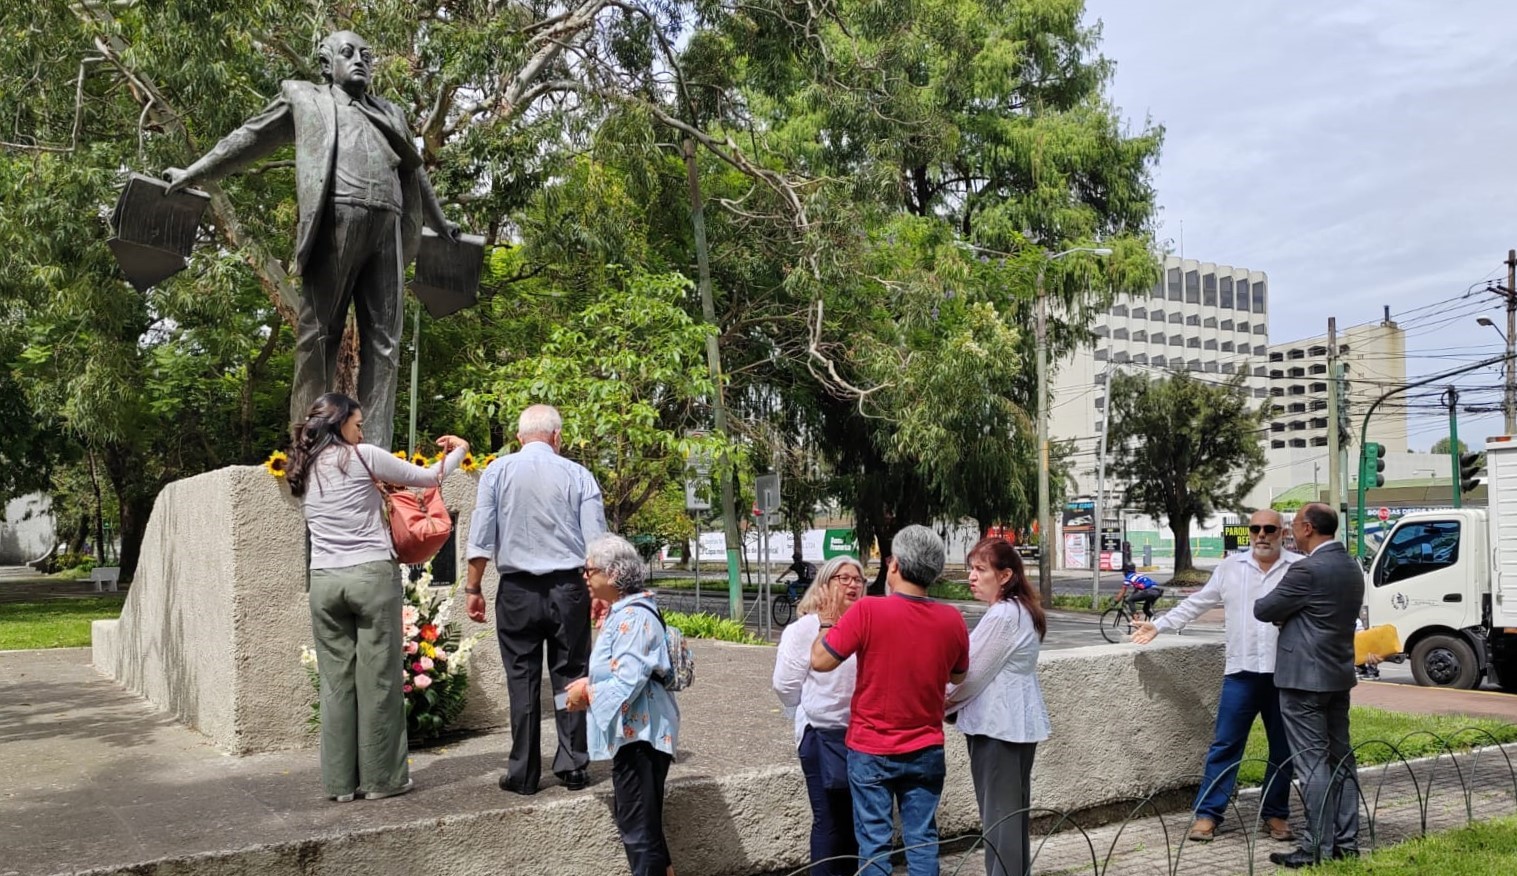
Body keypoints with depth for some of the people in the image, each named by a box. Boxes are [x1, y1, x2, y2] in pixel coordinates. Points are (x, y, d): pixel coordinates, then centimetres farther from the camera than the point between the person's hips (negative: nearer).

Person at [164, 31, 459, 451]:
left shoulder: (390, 113, 32)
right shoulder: (303, 96, 22)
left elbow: (414, 171, 40)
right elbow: (249, 138, 24)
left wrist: (440, 222, 45)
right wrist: (192, 174, 23)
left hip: (388, 228, 4)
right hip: (335, 219, -3)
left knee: (383, 341, -5)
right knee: (319, 334, -7)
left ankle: (374, 451, -7)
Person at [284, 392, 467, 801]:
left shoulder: (303, 471, 14)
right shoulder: (361, 457, -3)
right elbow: (427, 478, 4)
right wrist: (459, 449, 21)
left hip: (324, 581, 5)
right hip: (373, 576, -5)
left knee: (336, 682, 8)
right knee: (378, 679, 2)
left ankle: (341, 782, 12)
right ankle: (381, 778, 8)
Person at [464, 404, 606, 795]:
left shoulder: (498, 471, 1)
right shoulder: (578, 475, 1)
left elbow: (481, 536, -2)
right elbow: (596, 541, 0)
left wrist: (473, 588, 5)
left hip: (517, 590, 0)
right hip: (568, 588, 0)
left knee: (522, 679, 5)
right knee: (570, 676, 9)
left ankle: (523, 774, 9)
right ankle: (573, 766, 10)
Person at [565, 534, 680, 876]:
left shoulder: (634, 617, -21)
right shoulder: (622, 613, 12)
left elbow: (627, 684, -26)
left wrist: (587, 693, -11)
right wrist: (590, 682, 5)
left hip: (638, 736, -11)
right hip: (631, 733, 11)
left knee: (640, 830, -2)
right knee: (640, 825, 19)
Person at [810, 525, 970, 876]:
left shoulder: (866, 611, -19)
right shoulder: (952, 620, -6)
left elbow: (820, 661, -12)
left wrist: (827, 623, 5)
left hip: (871, 750, -3)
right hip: (926, 750, 3)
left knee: (875, 841, 7)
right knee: (922, 839, 12)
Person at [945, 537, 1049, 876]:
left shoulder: (1002, 615, -19)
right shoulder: (1020, 610, 13)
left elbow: (972, 673, -14)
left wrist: (939, 704, 1)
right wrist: (955, 702, 12)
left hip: (999, 725, -10)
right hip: (1011, 722, 10)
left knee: (999, 814, -3)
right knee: (1011, 810, 16)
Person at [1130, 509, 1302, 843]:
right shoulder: (1230, 567, 8)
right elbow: (1196, 604, 12)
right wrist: (1158, 625, 9)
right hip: (1241, 671, 1)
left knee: (1283, 749, 10)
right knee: (1224, 745, 1)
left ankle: (1276, 814, 23)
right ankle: (1207, 813, 6)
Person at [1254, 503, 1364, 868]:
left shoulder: (1307, 570, -18)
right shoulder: (1352, 568, 11)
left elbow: (1264, 610, -10)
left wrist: (1271, 608, 11)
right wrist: (1288, 616, 16)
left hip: (1304, 678, -9)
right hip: (1339, 675, 9)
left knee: (1313, 762, -5)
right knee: (1340, 758, 13)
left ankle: (1318, 848, -1)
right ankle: (1346, 841, 19)